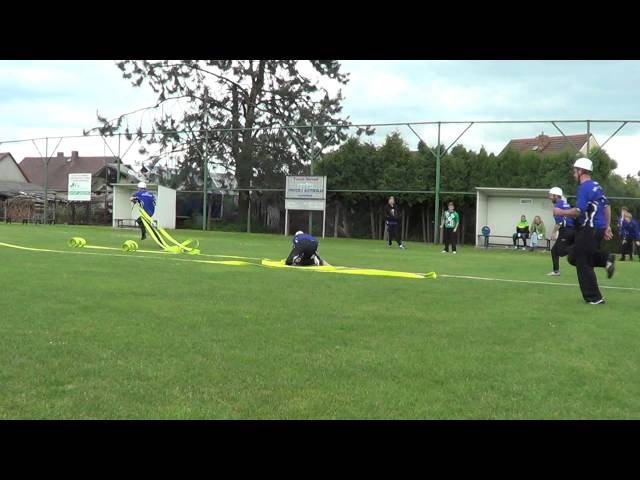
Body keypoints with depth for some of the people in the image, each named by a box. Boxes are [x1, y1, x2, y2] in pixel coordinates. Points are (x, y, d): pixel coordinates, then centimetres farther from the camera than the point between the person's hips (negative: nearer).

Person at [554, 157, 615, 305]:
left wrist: (560, 212, -8)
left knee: (583, 264, 0)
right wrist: (607, 226, 21)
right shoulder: (596, 186, 14)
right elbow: (607, 206, 17)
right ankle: (606, 258, 4)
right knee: (574, 257, 18)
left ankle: (594, 298, 3)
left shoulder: (584, 188, -15)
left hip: (589, 230, -9)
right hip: (599, 228, 9)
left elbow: (578, 211, -22)